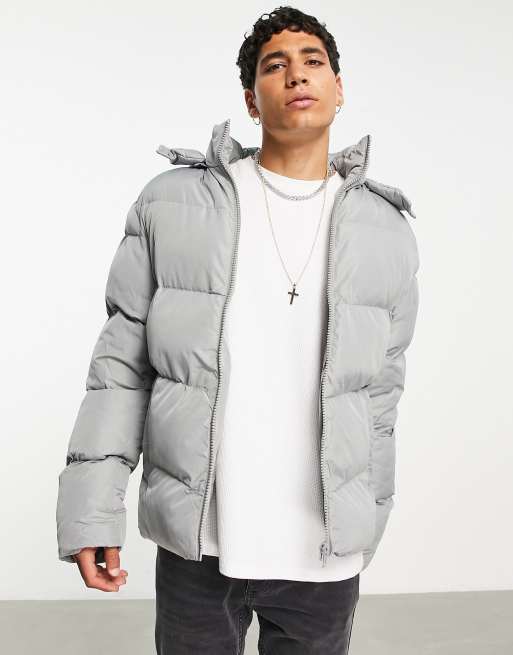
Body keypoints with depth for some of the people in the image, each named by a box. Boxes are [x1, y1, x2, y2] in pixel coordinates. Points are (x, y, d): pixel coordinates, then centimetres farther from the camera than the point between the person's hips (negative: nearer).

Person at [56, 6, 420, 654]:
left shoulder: (387, 234, 2)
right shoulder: (170, 206, -3)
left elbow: (379, 393, 7)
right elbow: (122, 365, -2)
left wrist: (364, 526, 11)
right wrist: (92, 510, -7)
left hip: (324, 553, 2)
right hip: (194, 543, -1)